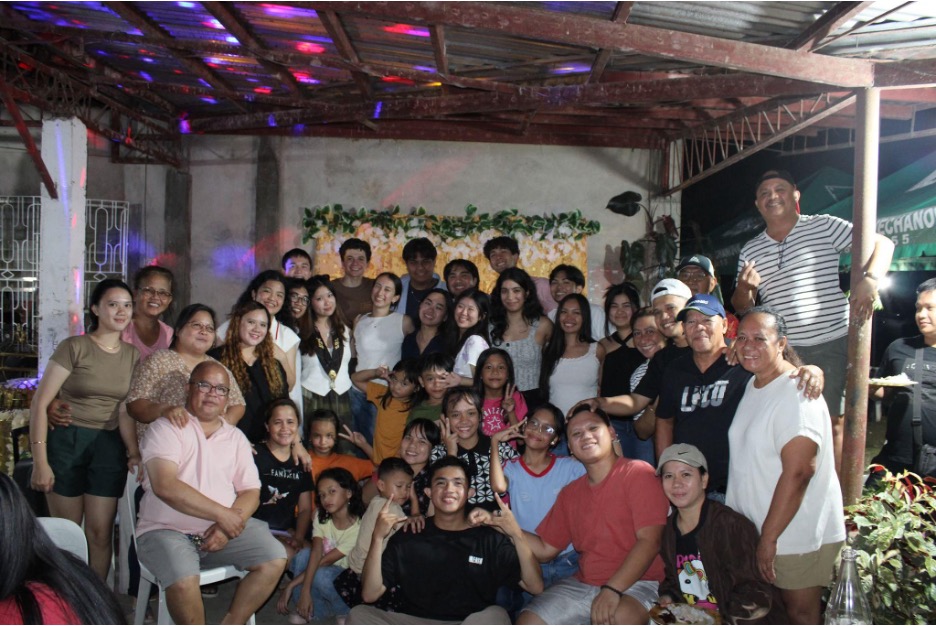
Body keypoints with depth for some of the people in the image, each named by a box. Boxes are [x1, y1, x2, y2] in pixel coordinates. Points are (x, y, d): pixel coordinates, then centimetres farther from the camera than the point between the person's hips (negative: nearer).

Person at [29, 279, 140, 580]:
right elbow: (40, 403, -10)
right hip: (66, 442, -3)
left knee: (100, 533, 5)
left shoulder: (132, 355, 6)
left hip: (109, 446, 3)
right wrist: (40, 461, -13)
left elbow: (124, 408, 7)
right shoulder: (74, 347, -9)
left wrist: (133, 450, -7)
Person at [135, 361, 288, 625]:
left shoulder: (236, 437, 15)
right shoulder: (165, 428, -1)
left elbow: (251, 491, 8)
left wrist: (227, 527, -12)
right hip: (167, 531, -4)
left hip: (226, 529, 5)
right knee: (183, 579, -32)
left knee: (274, 559, -16)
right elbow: (164, 486, -16)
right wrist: (222, 513, -18)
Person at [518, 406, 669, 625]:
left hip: (634, 584, -6)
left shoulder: (638, 473, -6)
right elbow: (545, 549, 13)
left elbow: (649, 541, -15)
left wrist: (612, 590, -25)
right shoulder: (570, 494, 14)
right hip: (582, 584, 6)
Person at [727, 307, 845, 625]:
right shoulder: (752, 385, 8)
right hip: (754, 528, 8)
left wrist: (769, 537, -21)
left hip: (797, 531, -8)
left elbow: (798, 472, -25)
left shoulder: (796, 393, -20)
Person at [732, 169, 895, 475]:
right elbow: (742, 307, 13)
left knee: (832, 423, 2)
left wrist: (870, 279, -19)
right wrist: (743, 288, -10)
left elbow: (882, 243, -1)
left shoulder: (824, 226, 0)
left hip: (832, 345, -3)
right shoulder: (749, 252, 10)